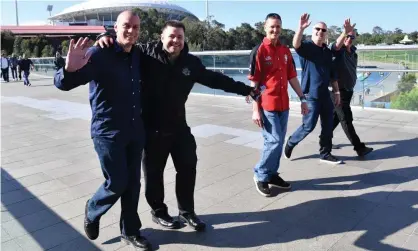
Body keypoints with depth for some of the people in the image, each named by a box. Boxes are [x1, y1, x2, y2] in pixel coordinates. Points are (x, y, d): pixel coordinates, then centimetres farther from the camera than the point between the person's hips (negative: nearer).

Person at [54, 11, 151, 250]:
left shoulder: (139, 56, 4)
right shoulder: (99, 54, -13)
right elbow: (62, 83, -20)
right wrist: (70, 69, -41)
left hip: (135, 132, 5)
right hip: (108, 133, -5)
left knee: (133, 183, 11)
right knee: (117, 183, 1)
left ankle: (130, 231, 28)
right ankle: (92, 211, 33)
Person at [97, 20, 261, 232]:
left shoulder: (191, 63, 1)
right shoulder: (147, 53, -9)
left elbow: (215, 79, 10)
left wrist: (246, 90, 13)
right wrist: (106, 38, -26)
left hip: (178, 125, 4)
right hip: (151, 127, -4)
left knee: (188, 167, 13)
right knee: (154, 172, 9)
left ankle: (186, 211, 34)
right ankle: (158, 212, 33)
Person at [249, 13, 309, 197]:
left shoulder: (285, 51, 11)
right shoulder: (259, 51, -7)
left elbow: (292, 77, 15)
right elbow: (254, 82, -10)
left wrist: (302, 98, 13)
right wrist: (255, 109, -13)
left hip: (283, 105, 6)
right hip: (267, 106, -6)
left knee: (279, 142, 12)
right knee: (274, 141, -9)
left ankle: (272, 174, 26)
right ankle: (260, 175, 10)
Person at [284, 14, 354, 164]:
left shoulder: (327, 51, 13)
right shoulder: (306, 47, -7)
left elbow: (331, 74, 17)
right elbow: (296, 45, -32)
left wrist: (336, 91, 14)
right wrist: (301, 28, -47)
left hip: (325, 94, 7)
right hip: (311, 94, -7)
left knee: (328, 125, 9)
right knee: (309, 126, -5)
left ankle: (325, 154, 22)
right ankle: (290, 143, 19)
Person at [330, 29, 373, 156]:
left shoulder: (354, 54, 14)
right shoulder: (338, 50, -9)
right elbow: (336, 45, -34)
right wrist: (345, 31, -50)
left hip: (348, 90, 8)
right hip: (338, 90, -8)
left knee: (336, 117, 15)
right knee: (346, 119, -7)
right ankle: (359, 147, -6)